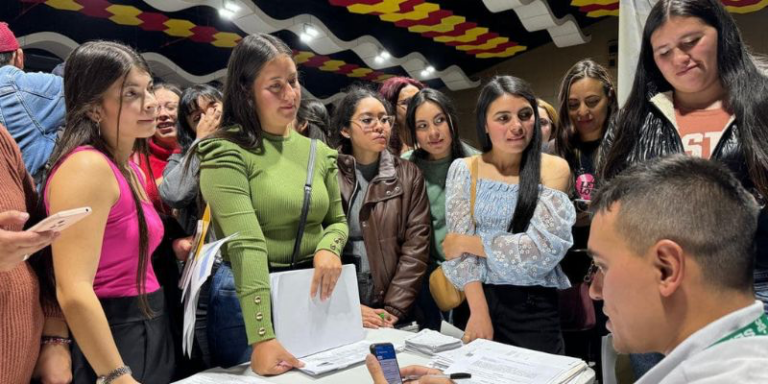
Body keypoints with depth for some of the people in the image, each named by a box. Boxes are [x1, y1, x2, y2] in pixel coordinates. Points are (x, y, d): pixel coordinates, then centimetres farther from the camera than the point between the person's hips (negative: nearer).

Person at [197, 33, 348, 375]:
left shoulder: (318, 152, 5)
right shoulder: (226, 152, -13)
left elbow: (337, 220, 12)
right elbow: (246, 244, -24)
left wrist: (328, 248, -13)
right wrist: (262, 337, -30)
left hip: (313, 295, 6)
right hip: (247, 298, -5)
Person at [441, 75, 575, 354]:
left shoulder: (554, 169, -5)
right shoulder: (464, 169, 0)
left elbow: (542, 248, -14)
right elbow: (459, 245, -6)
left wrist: (466, 243, -9)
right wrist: (479, 311, -16)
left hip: (534, 306, -1)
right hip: (477, 299, 2)